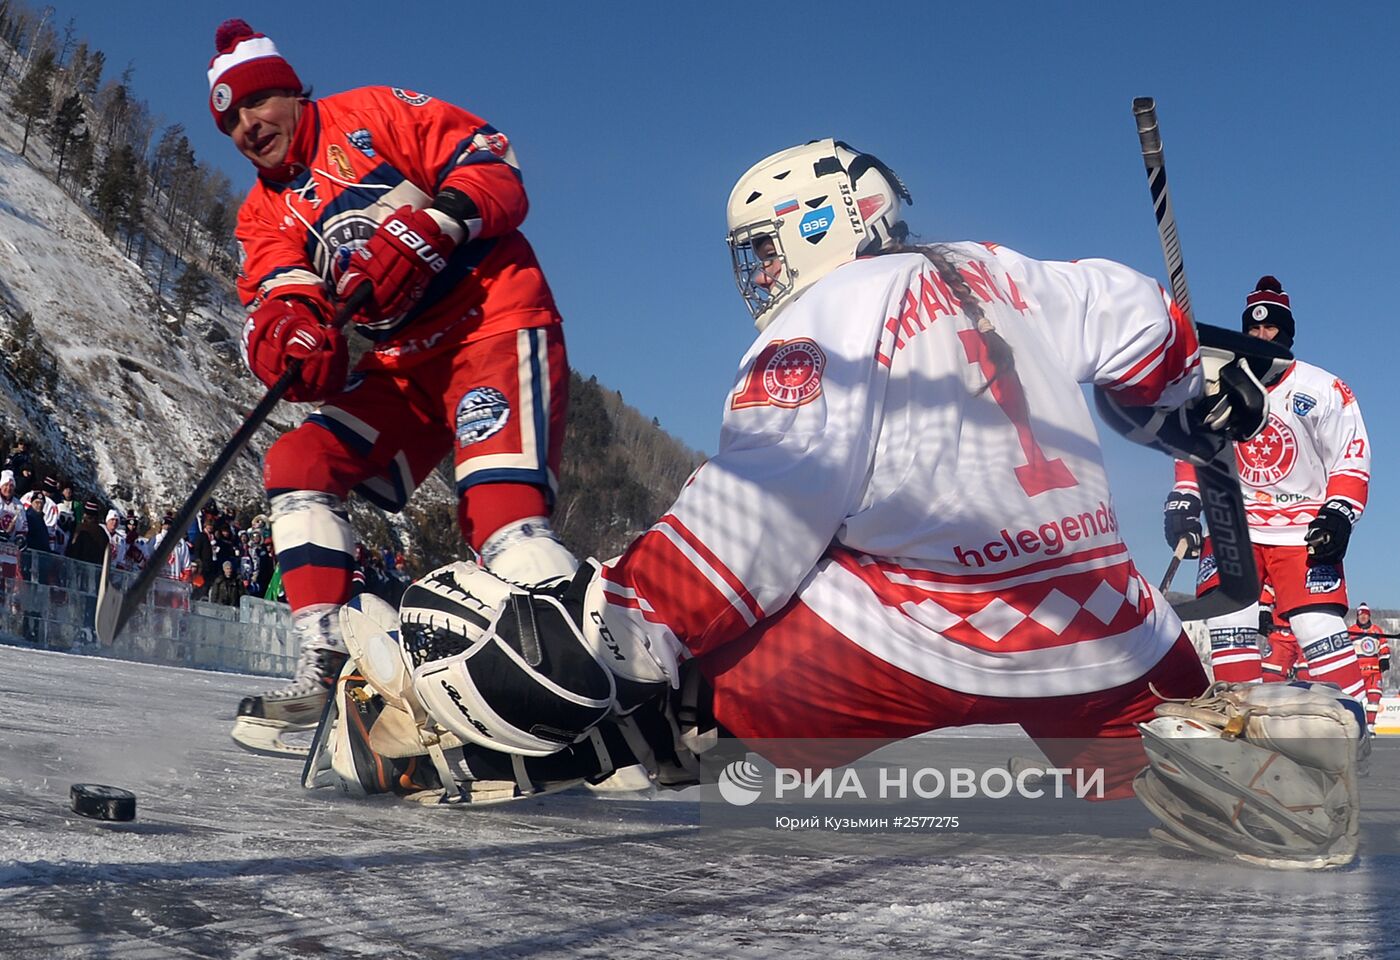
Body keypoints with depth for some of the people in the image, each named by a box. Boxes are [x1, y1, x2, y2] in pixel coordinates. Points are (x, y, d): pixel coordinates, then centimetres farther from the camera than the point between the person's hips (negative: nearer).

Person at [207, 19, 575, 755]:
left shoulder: (374, 114, 2)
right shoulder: (264, 213, 18)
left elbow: (496, 169, -7)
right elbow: (271, 297, -1)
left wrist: (426, 230, -24)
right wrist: (284, 333, -25)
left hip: (494, 319, -7)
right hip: (402, 367, 7)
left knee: (501, 514, -27)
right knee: (299, 464, -6)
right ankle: (329, 672, -6)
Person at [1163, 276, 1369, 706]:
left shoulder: (1324, 389, 2)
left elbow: (1352, 459, 1)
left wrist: (1339, 513, -13)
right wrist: (1183, 502, -1)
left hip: (1304, 532, -2)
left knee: (1321, 632, -15)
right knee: (1229, 629, -12)